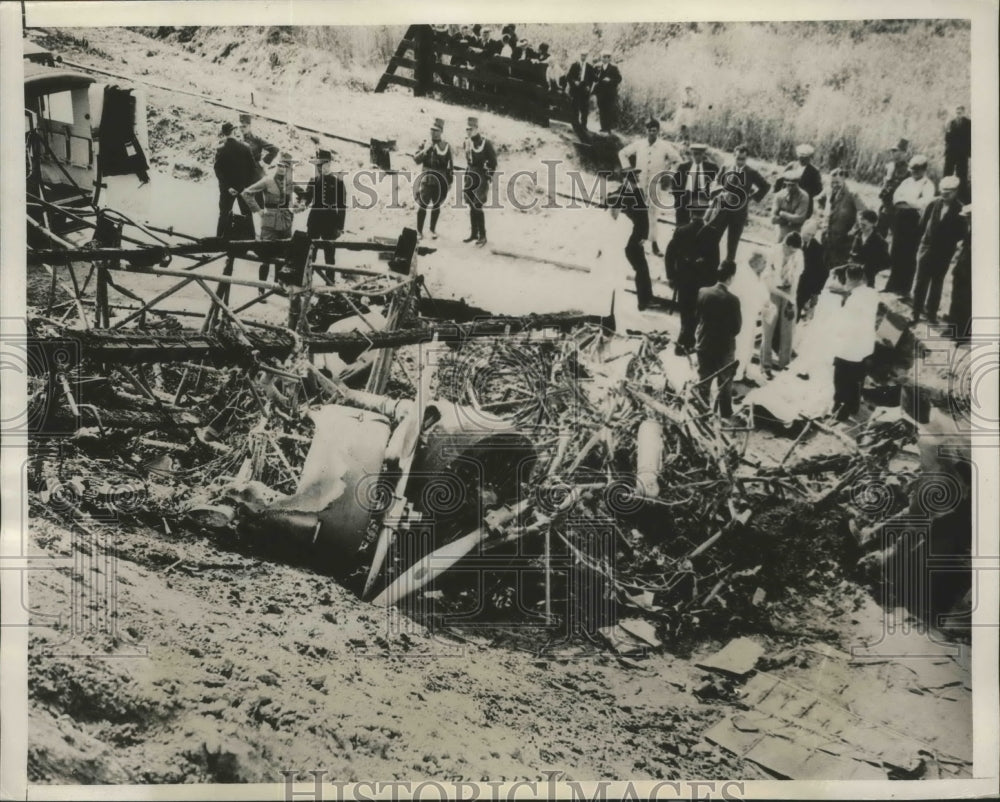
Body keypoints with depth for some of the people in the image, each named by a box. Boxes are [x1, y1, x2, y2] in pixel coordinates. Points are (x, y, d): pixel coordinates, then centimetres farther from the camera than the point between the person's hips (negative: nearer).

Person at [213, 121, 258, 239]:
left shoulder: (221, 149, -11)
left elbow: (218, 170, -14)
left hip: (227, 188, 0)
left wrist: (227, 187, -13)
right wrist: (248, 183, 1)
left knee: (224, 214, 9)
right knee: (247, 215, 11)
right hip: (244, 186, 1)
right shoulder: (245, 147, -8)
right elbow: (253, 167, -6)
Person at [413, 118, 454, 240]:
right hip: (426, 179, 0)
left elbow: (450, 165, 4)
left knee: (436, 205, 9)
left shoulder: (446, 146, 2)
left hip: (441, 181, 0)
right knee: (423, 205, -5)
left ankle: (433, 229, 23)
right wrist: (424, 150, -18)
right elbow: (416, 160, -2)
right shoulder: (424, 144, 4)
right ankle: (419, 231, 1)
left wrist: (450, 182, 3)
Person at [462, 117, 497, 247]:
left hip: (481, 178, -7)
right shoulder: (467, 143, 9)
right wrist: (466, 178, 17)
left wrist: (488, 179, -13)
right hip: (470, 177, 7)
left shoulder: (485, 143, -12)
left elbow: (492, 162, -10)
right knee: (472, 207, 10)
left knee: (477, 207, -9)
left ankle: (482, 236, 0)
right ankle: (474, 234, 21)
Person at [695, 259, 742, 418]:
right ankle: (726, 418, 22)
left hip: (704, 346, 3)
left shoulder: (702, 292, -10)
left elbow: (697, 316, 2)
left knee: (703, 384, 18)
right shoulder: (732, 300, -21)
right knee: (725, 386, 13)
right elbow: (736, 328, -15)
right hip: (724, 349, -3)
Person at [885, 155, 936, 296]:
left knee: (909, 257, 0)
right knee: (896, 255, 10)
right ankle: (893, 286, 20)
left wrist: (905, 199, -11)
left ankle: (904, 289, 7)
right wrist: (912, 202, -11)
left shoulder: (928, 185, -5)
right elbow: (895, 198, 5)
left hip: (914, 222, -6)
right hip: (900, 220, 6)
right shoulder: (907, 182, 13)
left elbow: (923, 203, -19)